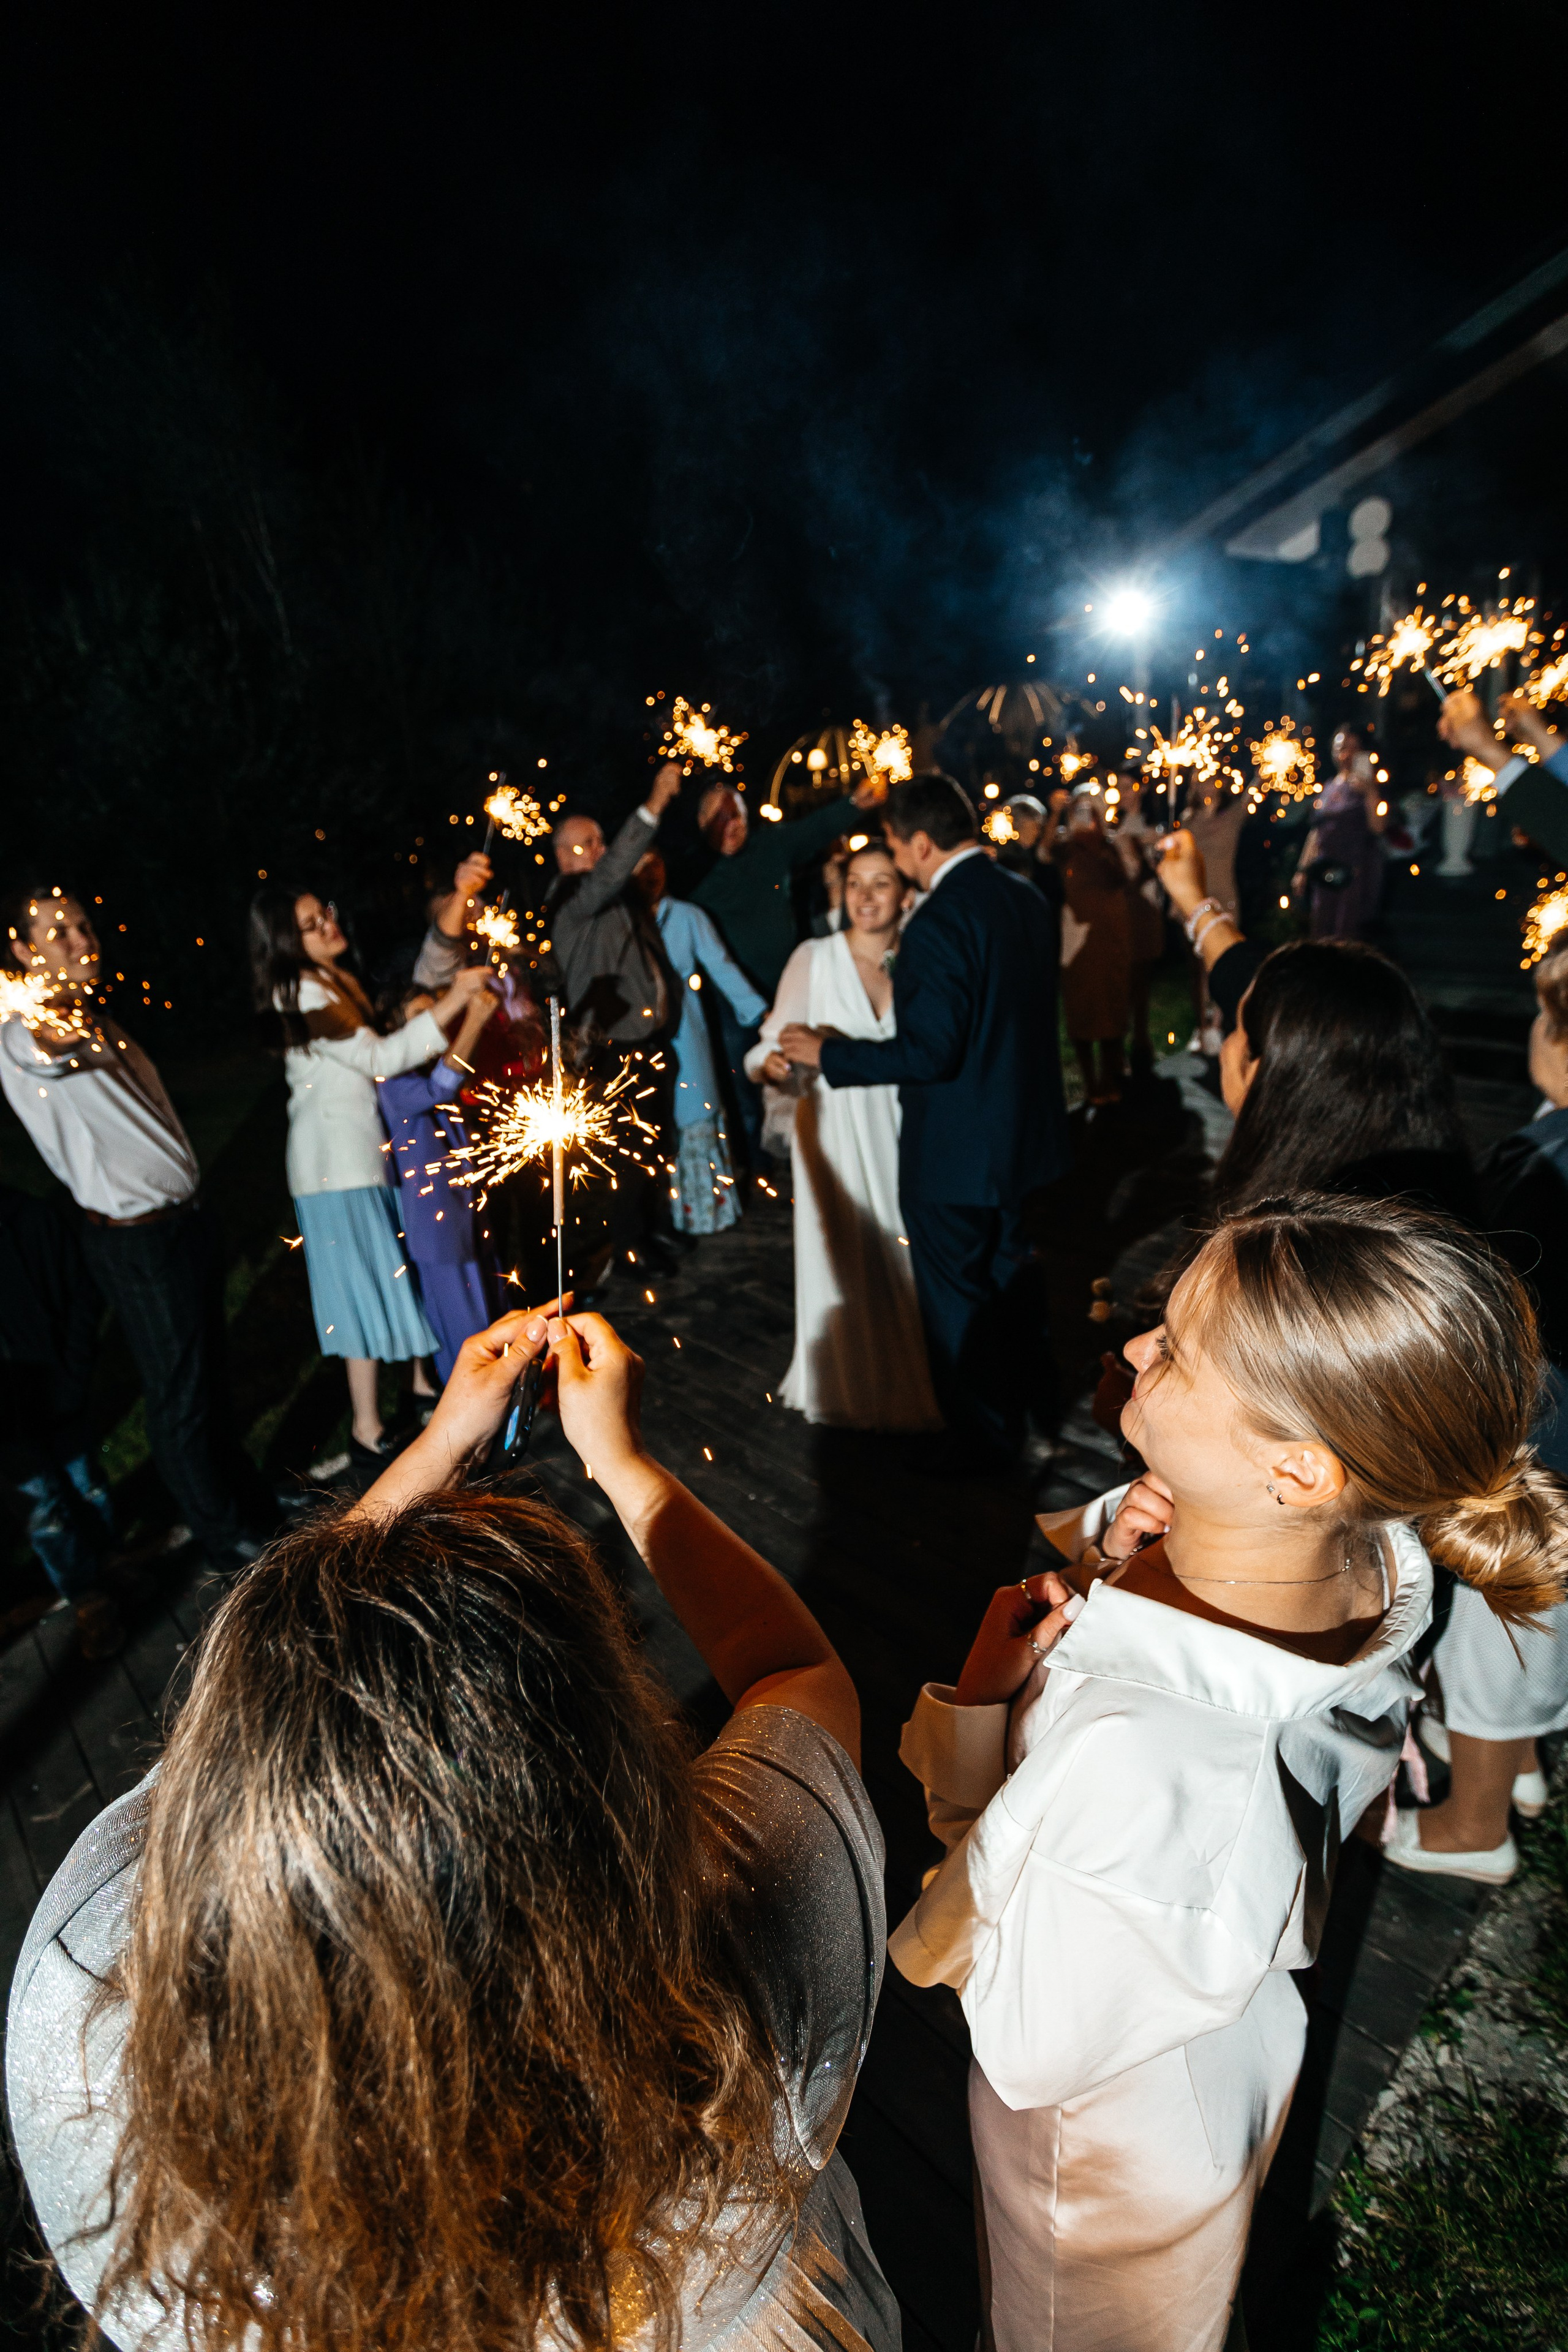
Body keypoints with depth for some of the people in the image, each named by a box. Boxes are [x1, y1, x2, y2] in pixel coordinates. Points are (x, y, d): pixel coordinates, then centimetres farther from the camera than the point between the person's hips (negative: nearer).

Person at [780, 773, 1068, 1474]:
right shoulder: (1026, 899, 3)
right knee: (1008, 1264, 28)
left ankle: (983, 1438, 25)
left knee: (957, 1298, 9)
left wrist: (827, 1054, -16)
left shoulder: (940, 922, -25)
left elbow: (928, 1051, -27)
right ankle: (1026, 1385, 49)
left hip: (955, 1152, -9)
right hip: (1025, 1131, 9)